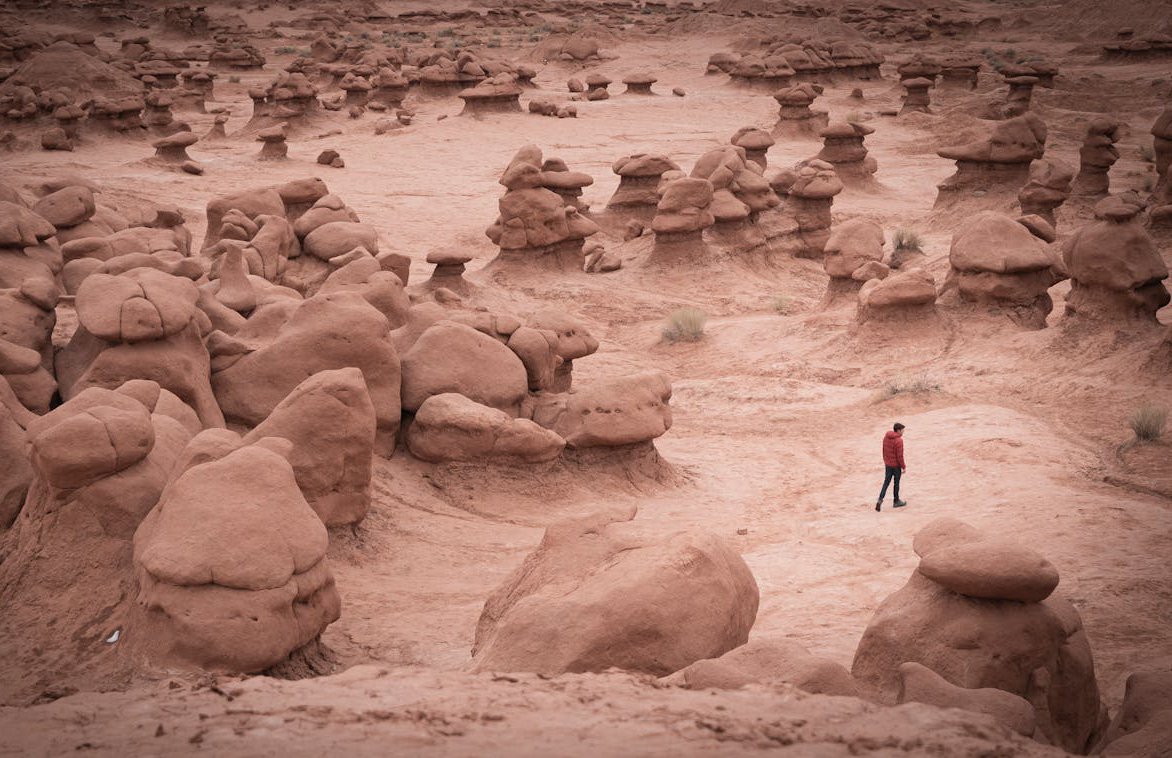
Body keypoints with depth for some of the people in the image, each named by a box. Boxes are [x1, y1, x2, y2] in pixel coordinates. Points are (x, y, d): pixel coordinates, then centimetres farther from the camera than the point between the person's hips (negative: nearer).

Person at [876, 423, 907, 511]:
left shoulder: (886, 437, 1)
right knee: (896, 483, 10)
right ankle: (896, 501, 23)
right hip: (896, 465, -6)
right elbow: (900, 455, -20)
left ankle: (880, 500, -3)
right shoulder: (898, 440, -22)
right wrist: (903, 467, -9)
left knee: (886, 482, 11)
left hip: (888, 464, 6)